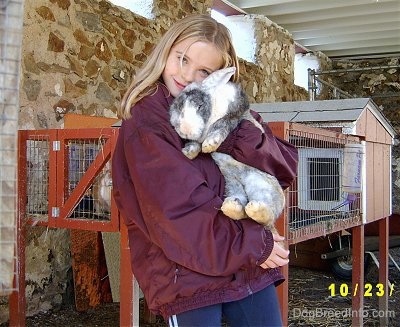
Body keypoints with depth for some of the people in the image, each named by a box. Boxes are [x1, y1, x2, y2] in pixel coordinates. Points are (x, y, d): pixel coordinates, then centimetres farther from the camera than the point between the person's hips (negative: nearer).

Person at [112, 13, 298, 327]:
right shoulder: (144, 124, -8)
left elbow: (287, 168, 0)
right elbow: (179, 212, -17)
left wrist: (238, 132, -16)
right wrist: (253, 245, -14)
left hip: (251, 269, 5)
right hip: (186, 274, -5)